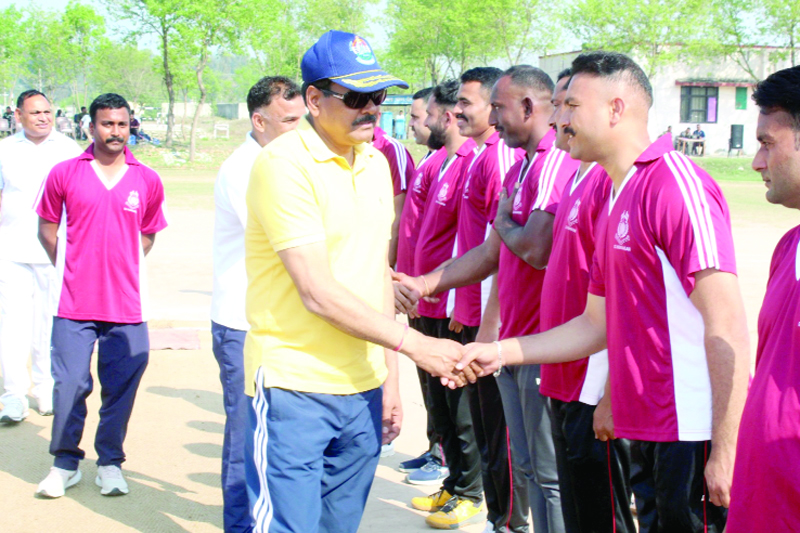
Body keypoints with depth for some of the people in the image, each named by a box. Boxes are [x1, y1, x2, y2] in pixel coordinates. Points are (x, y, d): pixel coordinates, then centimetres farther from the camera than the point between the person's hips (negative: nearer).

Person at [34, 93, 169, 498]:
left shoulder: (147, 181, 5)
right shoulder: (64, 174, 2)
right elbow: (47, 226, 11)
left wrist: (122, 265, 9)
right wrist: (70, 268, 5)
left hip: (127, 305, 1)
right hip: (74, 303, -1)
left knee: (120, 388, 5)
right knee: (69, 385, 0)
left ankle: (110, 463, 21)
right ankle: (65, 464, 18)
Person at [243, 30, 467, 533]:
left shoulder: (376, 164, 11)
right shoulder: (283, 164, -13)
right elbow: (319, 294, -19)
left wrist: (391, 376, 14)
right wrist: (413, 343, -18)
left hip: (364, 389, 7)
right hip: (294, 390, -7)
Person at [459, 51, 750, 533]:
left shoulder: (675, 183, -14)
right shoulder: (619, 197, 16)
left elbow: (727, 327, -20)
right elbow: (598, 324, 21)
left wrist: (726, 450, -22)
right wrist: (499, 352, 15)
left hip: (696, 437, -9)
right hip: (649, 434, 9)